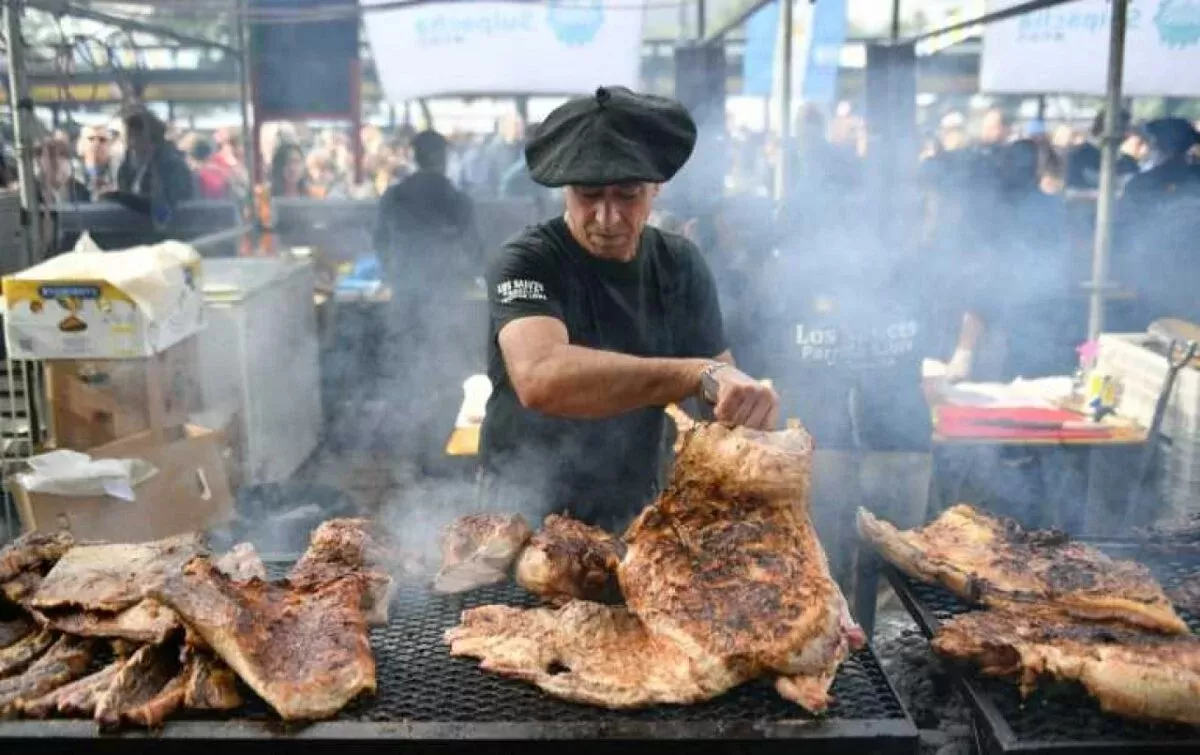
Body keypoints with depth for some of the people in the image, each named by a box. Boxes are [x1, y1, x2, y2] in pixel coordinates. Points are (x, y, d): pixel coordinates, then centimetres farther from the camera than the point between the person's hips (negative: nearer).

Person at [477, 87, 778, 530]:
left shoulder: (680, 265, 1)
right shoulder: (525, 264, -15)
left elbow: (726, 395, 2)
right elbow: (540, 379, -34)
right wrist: (703, 374, -40)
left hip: (637, 513, 4)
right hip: (525, 515, -3)